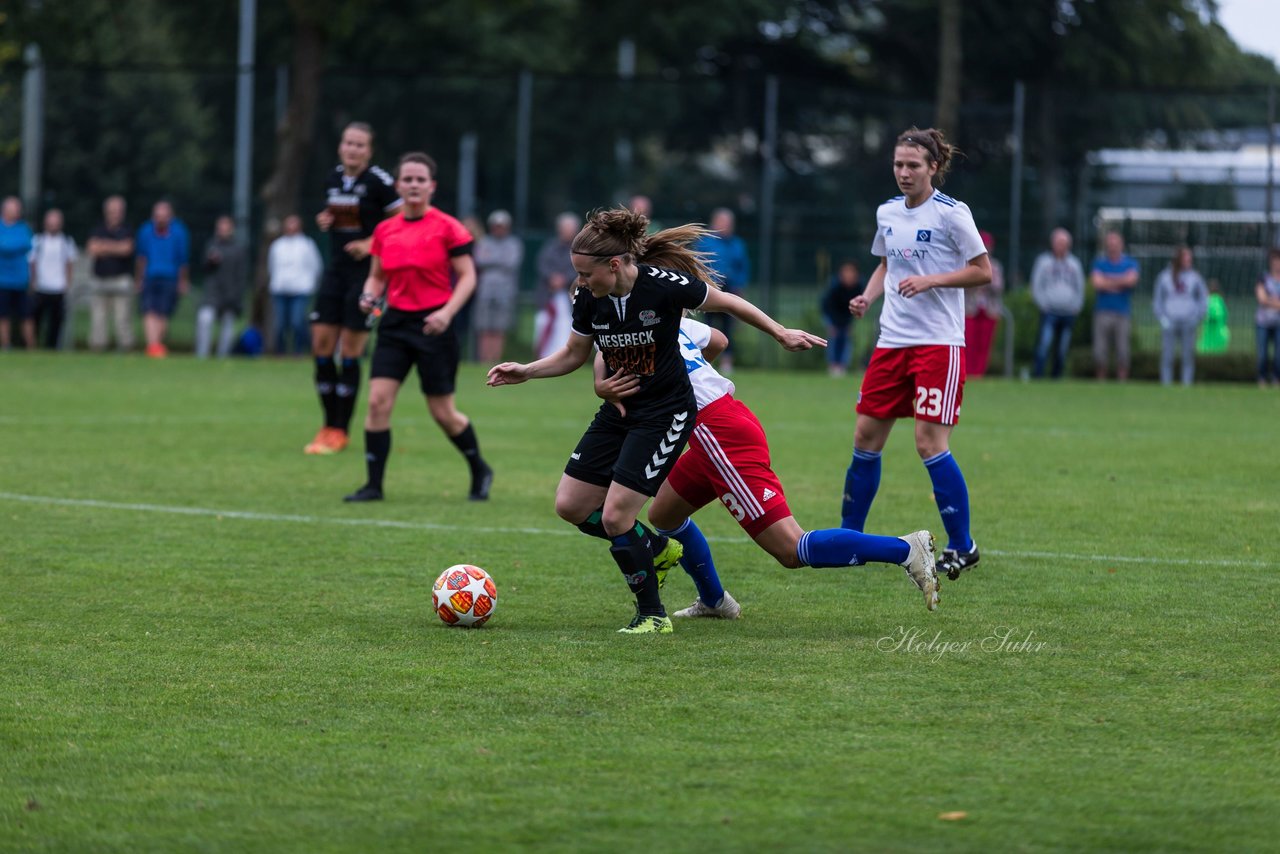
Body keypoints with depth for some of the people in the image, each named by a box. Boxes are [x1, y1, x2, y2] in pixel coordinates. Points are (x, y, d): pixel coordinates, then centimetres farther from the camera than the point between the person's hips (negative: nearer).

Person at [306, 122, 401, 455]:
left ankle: (340, 432, 4)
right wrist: (325, 220, 3)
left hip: (367, 272, -6)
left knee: (350, 351, -5)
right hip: (336, 271, 6)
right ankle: (329, 425, 11)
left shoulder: (379, 181, -11)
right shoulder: (333, 178, 9)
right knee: (321, 343, 0)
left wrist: (372, 244, -18)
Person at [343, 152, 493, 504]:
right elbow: (377, 276, 16)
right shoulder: (385, 230, 7)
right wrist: (369, 296, -6)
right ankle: (373, 484, -4)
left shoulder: (447, 228, -6)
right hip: (396, 323, 4)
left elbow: (467, 277, -5)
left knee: (443, 412, 2)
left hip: (433, 326, -4)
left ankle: (480, 471, 26)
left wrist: (447, 312, -19)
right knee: (378, 400, -10)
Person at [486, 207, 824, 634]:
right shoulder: (588, 299, -9)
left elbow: (726, 302, -7)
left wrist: (781, 333, 0)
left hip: (665, 414, -7)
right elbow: (573, 355, 9)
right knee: (570, 506, 3)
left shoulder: (663, 283, -24)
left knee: (615, 515, -15)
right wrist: (525, 371, -6)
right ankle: (657, 550, 26)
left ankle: (652, 615, 3)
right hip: (619, 411, 7)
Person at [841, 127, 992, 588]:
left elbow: (983, 271, -6)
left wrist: (929, 280, -17)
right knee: (866, 437, 5)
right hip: (892, 339, 6)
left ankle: (962, 546, -1)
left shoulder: (952, 213, -9)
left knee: (930, 442, -12)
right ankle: (848, 538, 18)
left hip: (939, 342, -6)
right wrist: (867, 297, 6)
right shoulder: (887, 213, 9)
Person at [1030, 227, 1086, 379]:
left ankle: (1057, 375, 10)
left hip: (1068, 313, 3)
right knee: (1044, 344, -17)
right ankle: (1037, 374, -19)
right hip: (1049, 312, -3)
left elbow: (1080, 287, 18)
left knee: (1062, 349, 3)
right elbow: (1037, 286, 4)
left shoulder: (1074, 263, 14)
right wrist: (1043, 304, -6)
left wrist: (1076, 306, 6)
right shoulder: (1043, 261, 6)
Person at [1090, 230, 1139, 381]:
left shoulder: (1130, 264, 8)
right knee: (1100, 351, -4)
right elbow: (1097, 283, -7)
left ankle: (1122, 382, -1)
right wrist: (1120, 283, -2)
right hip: (1103, 311, 0)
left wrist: (1109, 280, -3)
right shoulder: (1099, 263, 8)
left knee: (1123, 350, -4)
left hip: (1122, 313, 0)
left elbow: (1131, 280, -11)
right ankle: (1100, 383, 3)